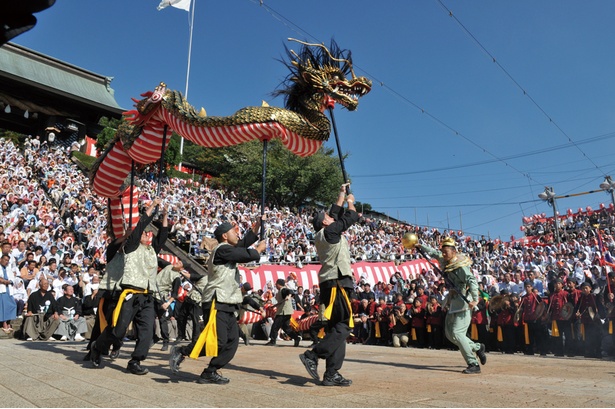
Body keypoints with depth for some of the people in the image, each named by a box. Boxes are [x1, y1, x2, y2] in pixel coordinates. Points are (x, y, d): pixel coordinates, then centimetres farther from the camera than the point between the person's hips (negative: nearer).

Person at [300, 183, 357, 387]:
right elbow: (352, 217, 0)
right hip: (336, 283, -10)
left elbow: (335, 213, 30)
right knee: (344, 325, -11)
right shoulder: (330, 231, -7)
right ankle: (313, 355, -15)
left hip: (329, 284, 10)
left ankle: (332, 374, 9)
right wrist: (350, 201, 19)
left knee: (335, 327, 8)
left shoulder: (321, 235, 17)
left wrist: (342, 194, 37)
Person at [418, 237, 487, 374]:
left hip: (463, 304, -9)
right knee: (449, 333, 12)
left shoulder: (460, 266, -17)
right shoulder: (445, 261, 8)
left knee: (457, 333, -15)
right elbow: (434, 253, 26)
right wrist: (420, 246, 31)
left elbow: (472, 281, -29)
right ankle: (477, 348, 29)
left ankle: (474, 365, -7)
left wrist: (475, 300, -39)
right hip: (452, 304, 9)